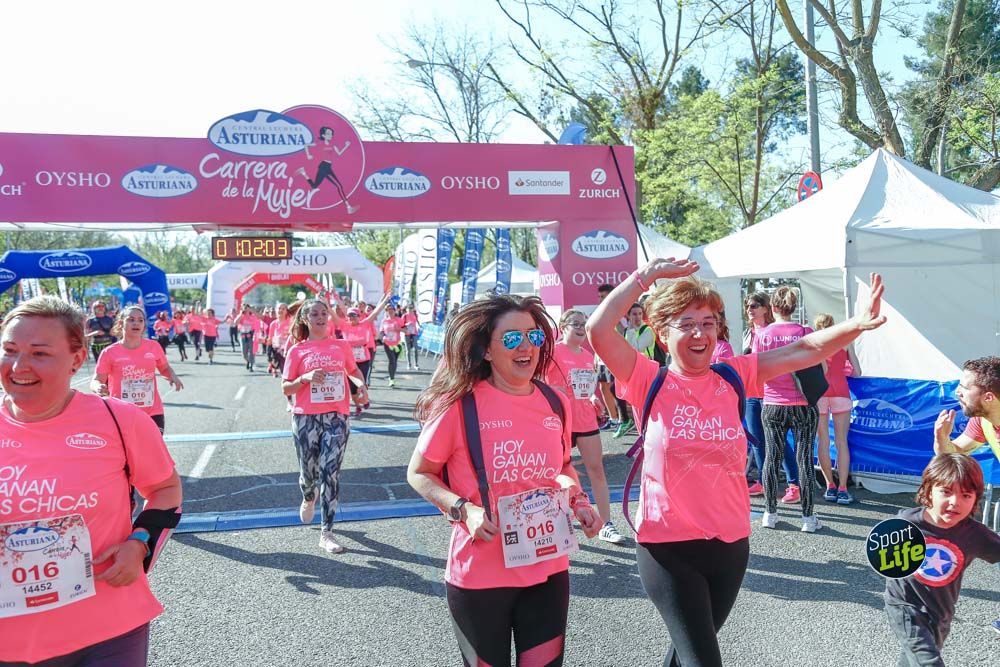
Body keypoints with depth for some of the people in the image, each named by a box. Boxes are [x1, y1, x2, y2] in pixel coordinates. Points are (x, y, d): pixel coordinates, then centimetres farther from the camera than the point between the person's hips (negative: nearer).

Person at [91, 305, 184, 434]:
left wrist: (173, 376, -5)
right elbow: (96, 381, -3)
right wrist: (98, 388, -27)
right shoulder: (110, 352, -7)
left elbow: (165, 368, 18)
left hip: (153, 413, 2)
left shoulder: (153, 346, 1)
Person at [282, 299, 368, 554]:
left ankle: (326, 534, 0)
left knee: (331, 473, -7)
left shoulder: (341, 346, 6)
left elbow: (353, 370, 23)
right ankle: (308, 499, 48)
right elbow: (286, 388, 2)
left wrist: (361, 384, 2)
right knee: (309, 471, 10)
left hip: (336, 418, 0)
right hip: (306, 418, 0)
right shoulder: (296, 351, 2)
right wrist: (306, 378, -17)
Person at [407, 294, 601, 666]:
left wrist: (578, 500, -1)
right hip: (479, 577, -3)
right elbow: (419, 474, -4)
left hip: (548, 571, 4)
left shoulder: (556, 404, 0)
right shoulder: (459, 404, -15)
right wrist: (464, 510, -19)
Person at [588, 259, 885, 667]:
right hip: (668, 545, -4)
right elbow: (598, 330, -22)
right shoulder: (651, 382, -10)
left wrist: (856, 324, -21)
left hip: (730, 542, 4)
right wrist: (647, 275, -17)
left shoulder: (734, 377, 0)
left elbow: (804, 351, -5)